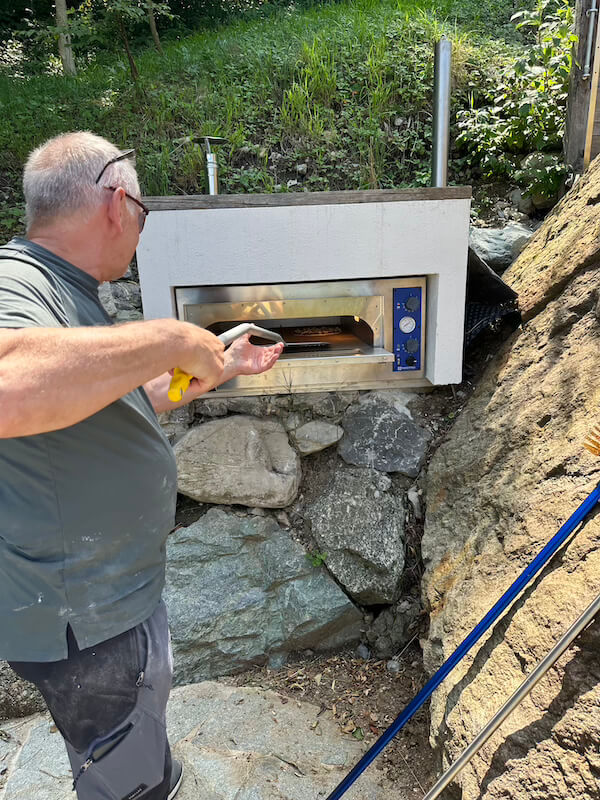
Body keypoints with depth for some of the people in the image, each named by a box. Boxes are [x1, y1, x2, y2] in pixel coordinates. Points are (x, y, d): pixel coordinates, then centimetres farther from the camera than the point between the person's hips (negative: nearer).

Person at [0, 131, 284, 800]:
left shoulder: (59, 292, 9)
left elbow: (124, 405, 19)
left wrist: (221, 367, 21)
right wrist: (172, 340, -36)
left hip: (113, 591, 10)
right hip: (81, 621, -10)